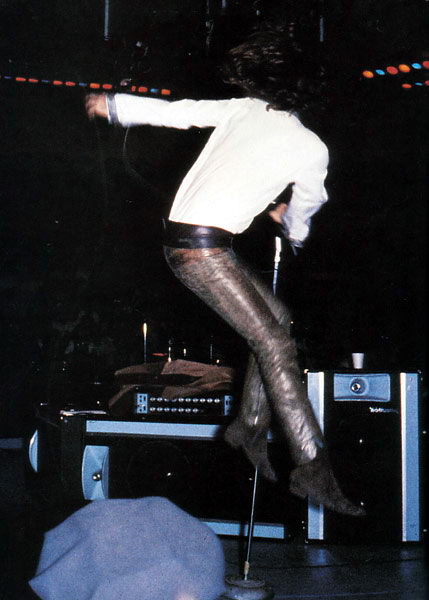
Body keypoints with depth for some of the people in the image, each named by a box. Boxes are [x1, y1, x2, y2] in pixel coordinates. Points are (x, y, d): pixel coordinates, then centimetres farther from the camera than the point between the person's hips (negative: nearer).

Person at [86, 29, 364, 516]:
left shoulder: (243, 110, 7)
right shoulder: (312, 149, -2)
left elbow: (176, 111, 12)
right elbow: (299, 225, 12)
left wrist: (112, 105, 28)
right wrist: (289, 226, 37)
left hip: (179, 239, 7)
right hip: (203, 248, -7)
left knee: (277, 318, 14)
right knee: (274, 344, -11)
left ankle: (250, 426, 17)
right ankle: (312, 471, -16)